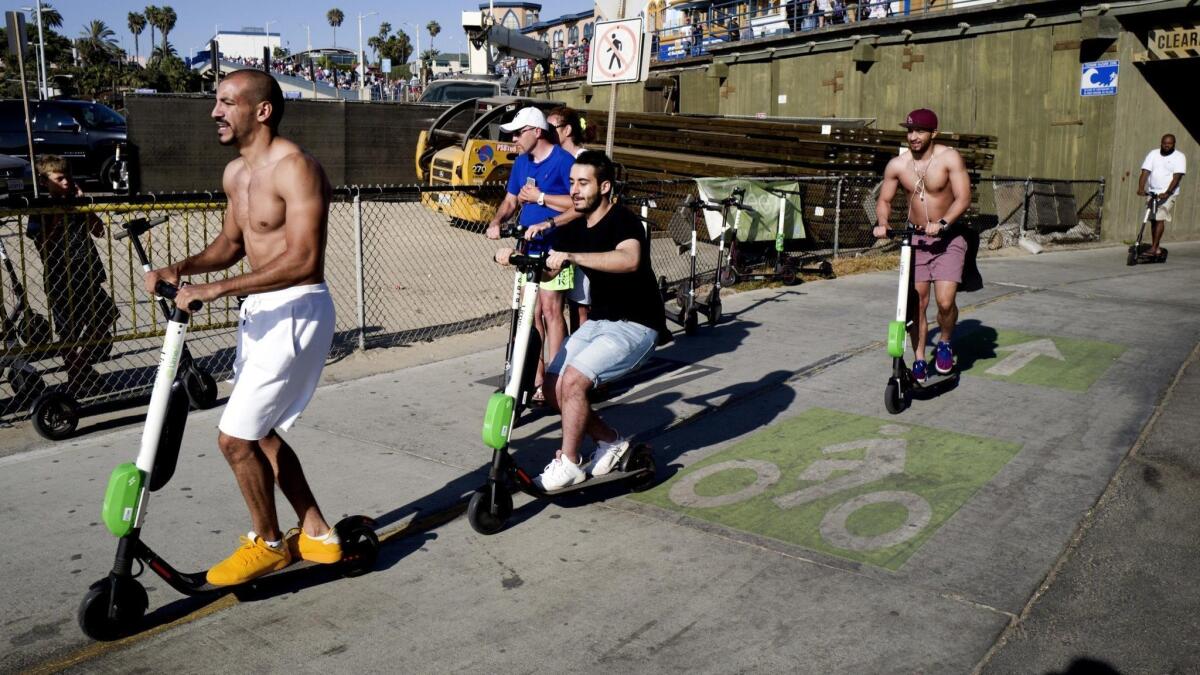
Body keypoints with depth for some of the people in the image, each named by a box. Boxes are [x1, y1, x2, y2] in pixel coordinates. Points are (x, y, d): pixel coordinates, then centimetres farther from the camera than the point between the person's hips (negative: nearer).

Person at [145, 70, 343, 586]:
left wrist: (217, 289, -28)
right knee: (260, 433, 15)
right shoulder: (234, 173, 11)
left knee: (235, 437, -6)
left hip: (295, 312, -10)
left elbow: (303, 260, -28)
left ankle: (269, 544, 17)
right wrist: (181, 267, 3)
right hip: (259, 311, 10)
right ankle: (317, 535, 29)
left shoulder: (294, 168, -18)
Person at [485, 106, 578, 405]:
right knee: (531, 313, 7)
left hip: (554, 248, -7)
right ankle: (537, 379, 16)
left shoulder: (563, 161, -9)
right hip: (528, 247, 7)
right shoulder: (521, 163, 14)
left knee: (550, 310, -9)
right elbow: (511, 200, 19)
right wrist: (496, 221, 0)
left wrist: (540, 197, -14)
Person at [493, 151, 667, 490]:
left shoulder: (624, 221, -18)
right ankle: (610, 442, 15)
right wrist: (513, 256, -16)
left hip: (635, 326, -8)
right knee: (552, 387, -3)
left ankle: (568, 465, -4)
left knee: (573, 380, -23)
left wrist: (571, 256, -47)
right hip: (598, 322, 8)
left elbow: (629, 259, -40)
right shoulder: (575, 229, 7)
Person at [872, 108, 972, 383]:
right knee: (917, 303, 1)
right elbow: (884, 200, 6)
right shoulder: (897, 165, -2)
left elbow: (963, 198, -17)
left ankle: (944, 343, 15)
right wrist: (883, 224, -14)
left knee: (945, 301, -15)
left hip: (948, 239, -3)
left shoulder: (949, 158, -11)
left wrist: (942, 223, -32)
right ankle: (919, 360, 15)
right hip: (916, 239, 3)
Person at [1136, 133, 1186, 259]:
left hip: (1168, 194, -4)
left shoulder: (1179, 157, -3)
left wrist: (1167, 193, -26)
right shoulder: (1153, 154, 7)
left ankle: (1154, 248, -17)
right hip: (1152, 192, 4)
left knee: (1160, 219, -14)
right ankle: (1156, 248, 14)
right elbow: (1145, 172, -2)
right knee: (1154, 220, 7)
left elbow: (1176, 177, -13)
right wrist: (1141, 188, -18)